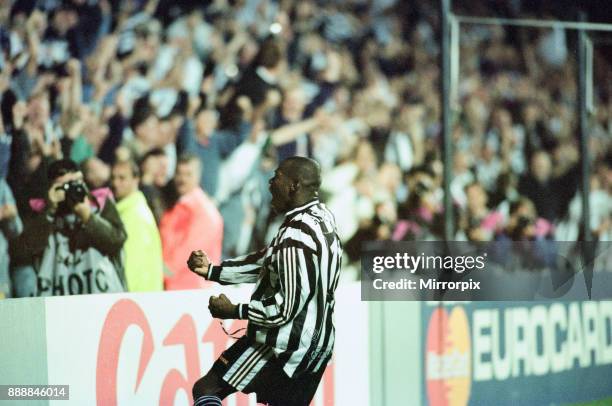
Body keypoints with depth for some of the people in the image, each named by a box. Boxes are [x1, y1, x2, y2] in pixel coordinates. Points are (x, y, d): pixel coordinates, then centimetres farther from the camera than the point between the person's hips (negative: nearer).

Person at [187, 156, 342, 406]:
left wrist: (235, 311, -12)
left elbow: (287, 307, -24)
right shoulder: (320, 217, 7)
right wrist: (212, 271, 9)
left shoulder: (297, 237, -24)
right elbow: (266, 261, 14)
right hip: (315, 344, 10)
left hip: (287, 346, -10)